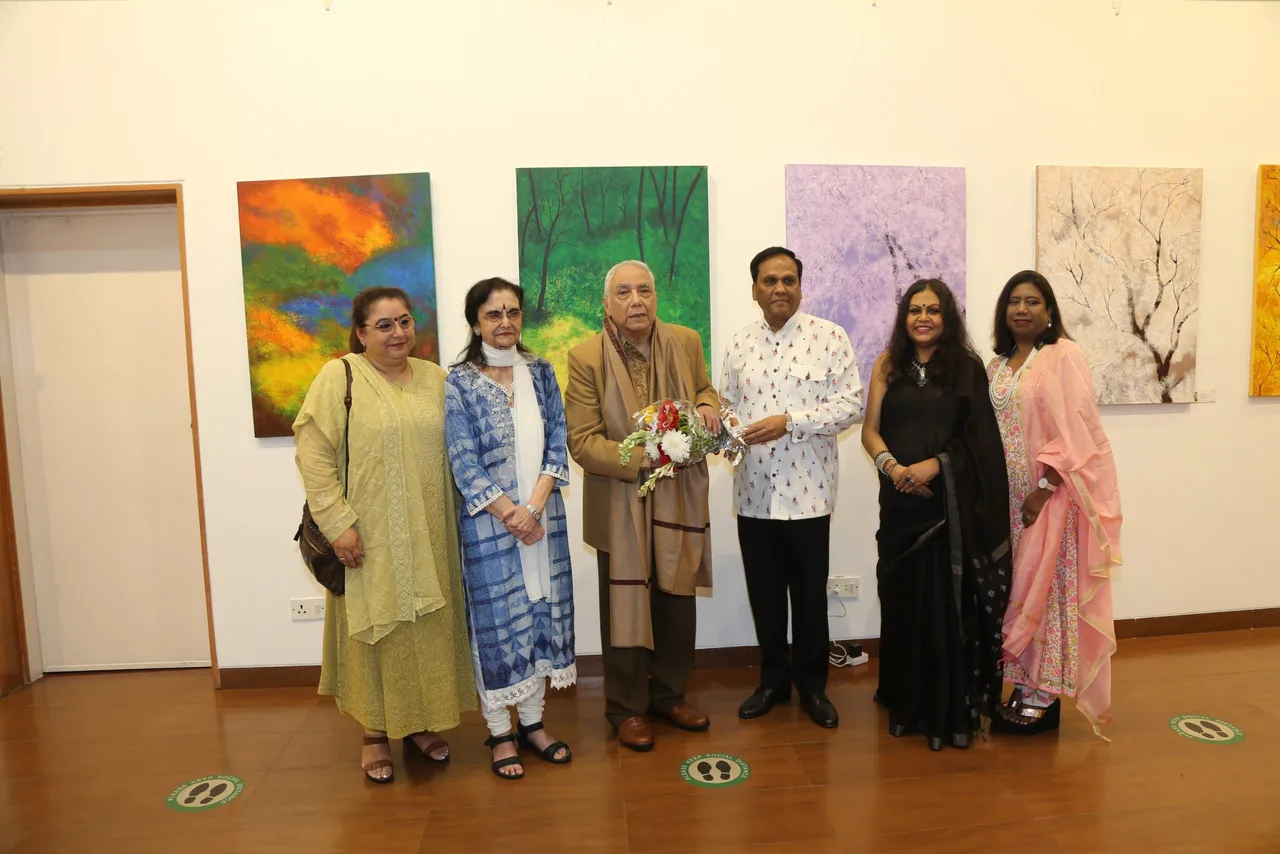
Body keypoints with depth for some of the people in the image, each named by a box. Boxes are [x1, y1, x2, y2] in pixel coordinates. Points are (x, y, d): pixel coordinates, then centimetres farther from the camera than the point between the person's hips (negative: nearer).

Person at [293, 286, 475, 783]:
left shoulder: (435, 379, 8)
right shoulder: (339, 377, -6)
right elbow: (314, 454, -10)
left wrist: (462, 516, 8)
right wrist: (337, 522, -15)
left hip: (428, 537, 4)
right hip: (369, 539, -4)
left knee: (428, 627, 12)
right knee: (375, 628, 7)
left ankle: (419, 722, 32)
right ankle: (375, 734, 26)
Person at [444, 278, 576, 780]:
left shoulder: (540, 372, 6)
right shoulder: (460, 383, -5)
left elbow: (557, 442, 1)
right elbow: (464, 462, -9)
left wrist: (535, 505, -12)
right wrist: (511, 515, -15)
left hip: (543, 517, 4)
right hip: (489, 523, -4)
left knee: (543, 613, 11)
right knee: (497, 620, 6)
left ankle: (532, 723, 28)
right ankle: (500, 734, 22)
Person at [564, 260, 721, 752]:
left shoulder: (686, 342, -1)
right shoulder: (586, 358, -13)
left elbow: (704, 389, 16)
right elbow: (581, 441, -15)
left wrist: (708, 405, -8)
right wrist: (640, 460, -26)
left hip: (679, 500, 4)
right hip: (621, 507, -4)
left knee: (678, 602, 17)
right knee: (626, 606, 11)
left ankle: (670, 695, 38)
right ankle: (627, 709, 30)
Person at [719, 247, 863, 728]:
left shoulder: (829, 337, -4)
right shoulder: (740, 345, 8)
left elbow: (852, 403, -10)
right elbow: (725, 404, 11)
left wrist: (788, 422, -19)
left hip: (807, 490, -3)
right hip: (753, 491, 3)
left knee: (809, 594, 9)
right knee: (763, 593, 13)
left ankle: (812, 685, 29)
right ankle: (773, 680, 32)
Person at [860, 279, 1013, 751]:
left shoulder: (967, 367, 3)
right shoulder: (888, 365, 9)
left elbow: (980, 439, -2)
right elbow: (870, 431, 4)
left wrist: (935, 464, -16)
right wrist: (892, 466, -14)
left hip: (952, 501, -2)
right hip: (901, 499, 2)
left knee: (949, 600, -1)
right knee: (901, 598, 6)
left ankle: (952, 710, 13)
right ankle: (906, 703, 21)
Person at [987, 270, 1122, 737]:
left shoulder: (1064, 356, -8)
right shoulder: (996, 366, 12)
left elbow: (1075, 434, -14)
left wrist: (1043, 489, -18)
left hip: (1052, 496, -6)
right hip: (1007, 498, 6)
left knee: (1046, 590, -1)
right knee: (1018, 591, 9)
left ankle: (1046, 697, 10)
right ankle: (1024, 688, 19)